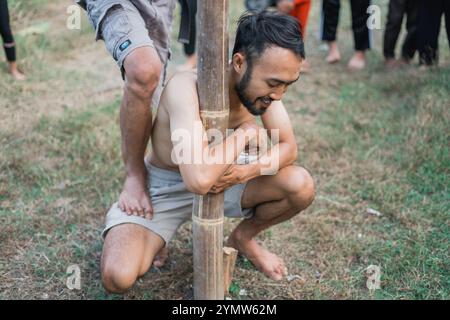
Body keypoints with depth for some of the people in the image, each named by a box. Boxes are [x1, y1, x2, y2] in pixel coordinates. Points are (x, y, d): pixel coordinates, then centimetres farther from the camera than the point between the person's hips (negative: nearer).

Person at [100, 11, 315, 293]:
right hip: (164, 187, -4)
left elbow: (289, 148, -8)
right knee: (118, 277, -27)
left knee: (302, 186, -19)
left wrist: (246, 170, -28)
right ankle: (154, 236, 10)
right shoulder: (186, 88, -35)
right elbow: (199, 178, -47)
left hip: (222, 178, 5)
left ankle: (243, 238, 12)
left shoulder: (262, 81, -16)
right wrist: (246, 132, -31)